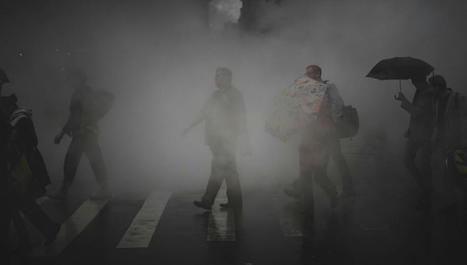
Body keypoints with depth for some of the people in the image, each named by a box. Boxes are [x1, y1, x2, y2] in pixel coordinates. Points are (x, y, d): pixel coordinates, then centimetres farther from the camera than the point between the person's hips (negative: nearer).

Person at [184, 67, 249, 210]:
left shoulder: (235, 95, -5)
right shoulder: (216, 95, 18)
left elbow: (241, 118, -7)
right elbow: (204, 112, 23)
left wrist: (245, 141, -9)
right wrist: (190, 127, 21)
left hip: (226, 140, -7)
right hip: (216, 139, 8)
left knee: (218, 169, -9)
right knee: (229, 170, 9)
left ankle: (207, 201, -8)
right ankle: (235, 202, 13)